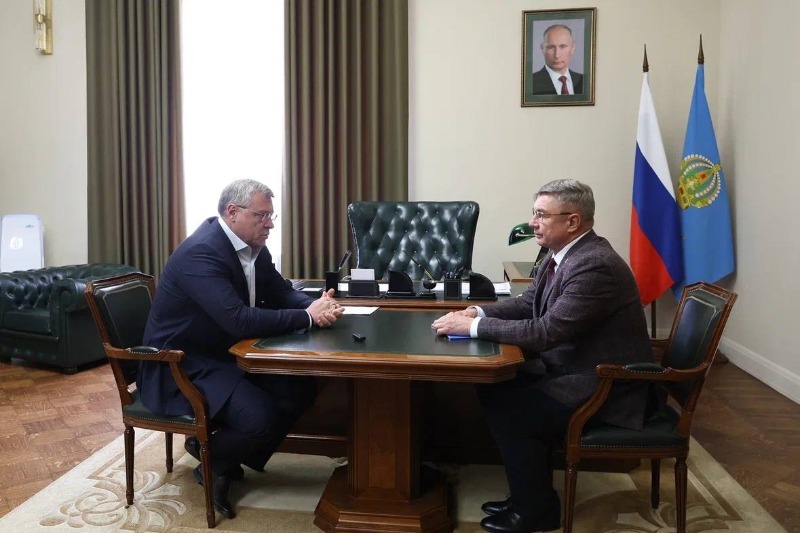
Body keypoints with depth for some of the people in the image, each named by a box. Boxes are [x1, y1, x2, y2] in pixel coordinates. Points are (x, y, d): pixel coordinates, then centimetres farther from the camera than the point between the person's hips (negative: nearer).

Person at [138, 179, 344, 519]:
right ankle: (213, 461, 6)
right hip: (181, 366, -9)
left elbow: (281, 293, 7)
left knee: (301, 389, -4)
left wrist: (317, 305, -16)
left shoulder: (253, 246, 2)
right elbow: (239, 321, -35)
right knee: (261, 416, -27)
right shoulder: (200, 252, -26)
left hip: (226, 355, 9)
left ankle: (234, 454, 13)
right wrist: (308, 317, -29)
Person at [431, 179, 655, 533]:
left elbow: (544, 332, -30)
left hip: (605, 386, -9)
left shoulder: (595, 266, -27)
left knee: (507, 409, -13)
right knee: (492, 389, 2)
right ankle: (528, 494, 16)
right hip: (571, 366, 9)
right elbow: (528, 303, 12)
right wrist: (478, 312, -6)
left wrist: (472, 327, -24)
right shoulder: (563, 253, 3)